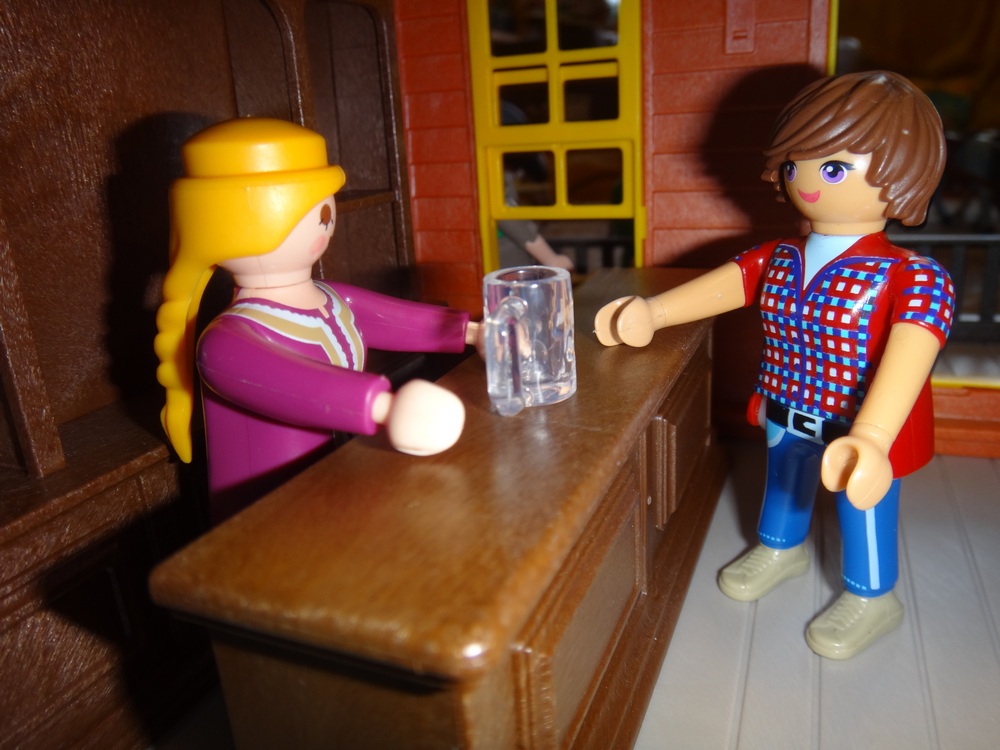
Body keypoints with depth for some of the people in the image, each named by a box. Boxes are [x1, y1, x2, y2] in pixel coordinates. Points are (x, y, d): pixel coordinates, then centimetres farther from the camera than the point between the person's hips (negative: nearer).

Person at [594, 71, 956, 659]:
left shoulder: (911, 279, -25)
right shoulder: (777, 261, -5)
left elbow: (909, 357, -37)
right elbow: (723, 285, -2)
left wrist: (871, 440, -51)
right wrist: (651, 313, -16)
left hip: (862, 437, -6)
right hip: (786, 422, 6)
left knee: (865, 510, 15)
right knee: (784, 486, 27)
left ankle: (871, 598, 42)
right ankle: (781, 549, 57)